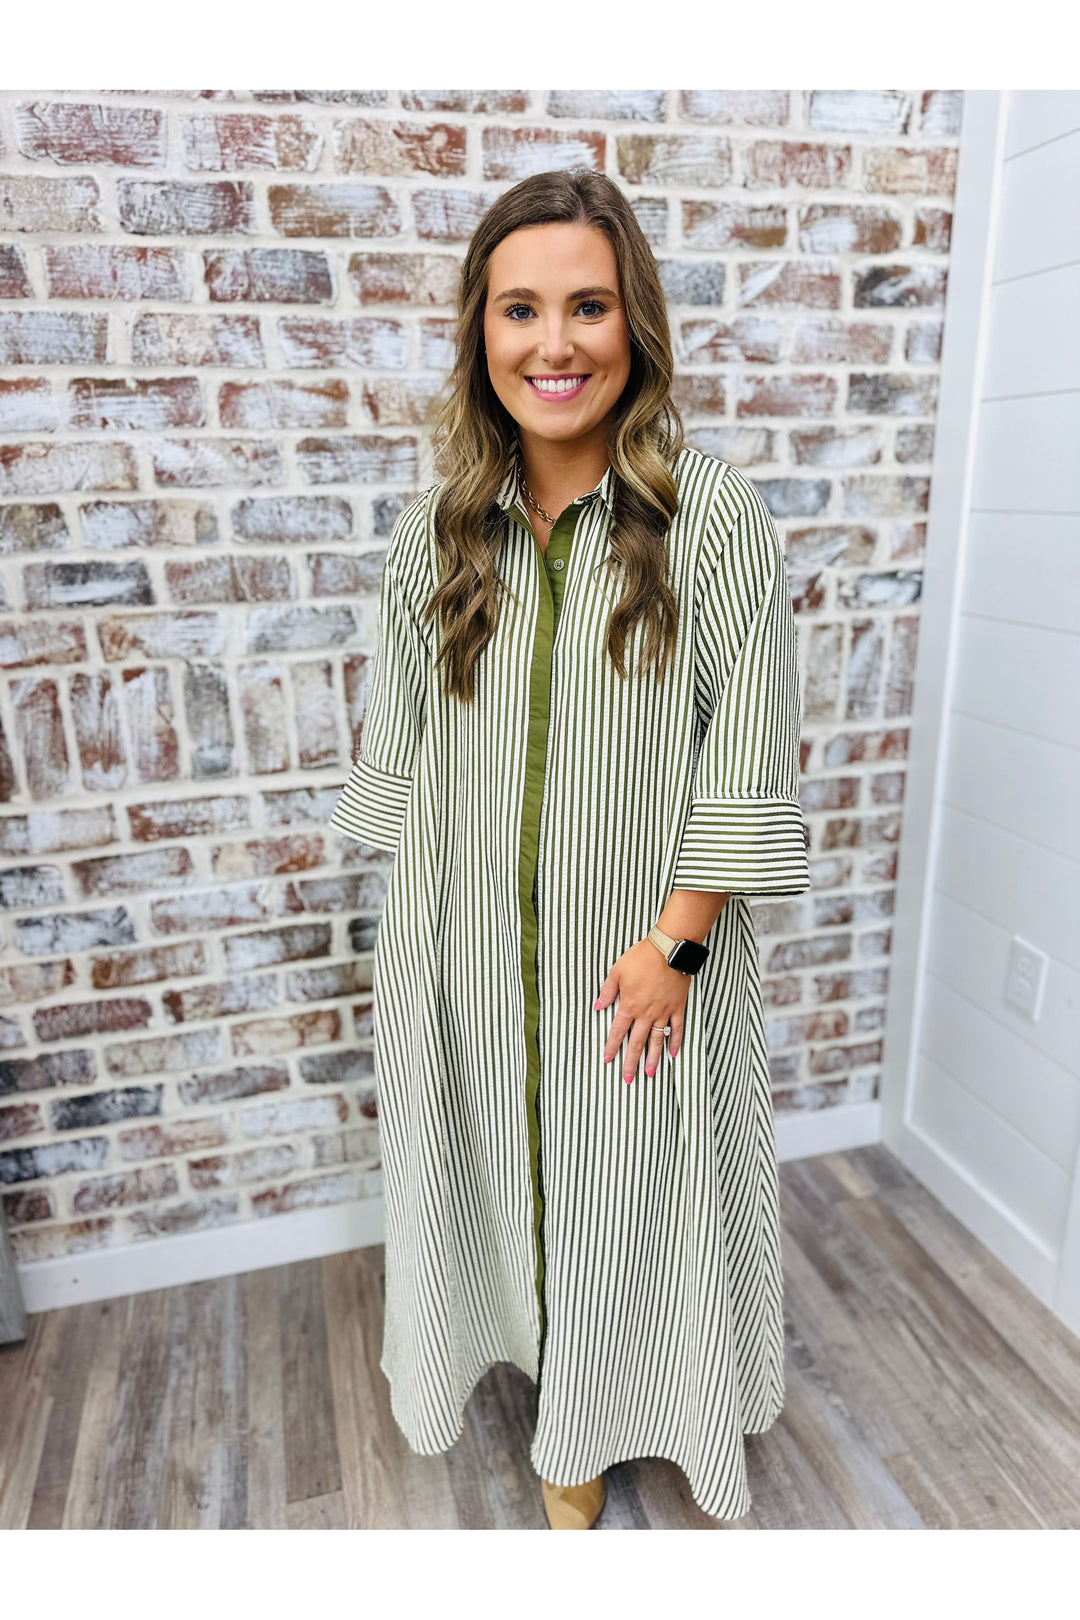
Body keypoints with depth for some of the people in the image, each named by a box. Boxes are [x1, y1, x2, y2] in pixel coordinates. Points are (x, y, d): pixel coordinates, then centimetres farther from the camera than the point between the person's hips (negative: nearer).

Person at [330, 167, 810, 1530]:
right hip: (473, 949, 3)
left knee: (639, 1184, 16)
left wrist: (676, 939, -13)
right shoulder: (435, 535, -1)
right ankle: (565, 1417, 49)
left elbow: (747, 753, -10)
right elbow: (402, 743, 5)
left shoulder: (715, 519, -11)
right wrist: (421, 928, 3)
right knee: (514, 1171, 20)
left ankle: (622, 1406, 48)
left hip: (643, 950, -3)